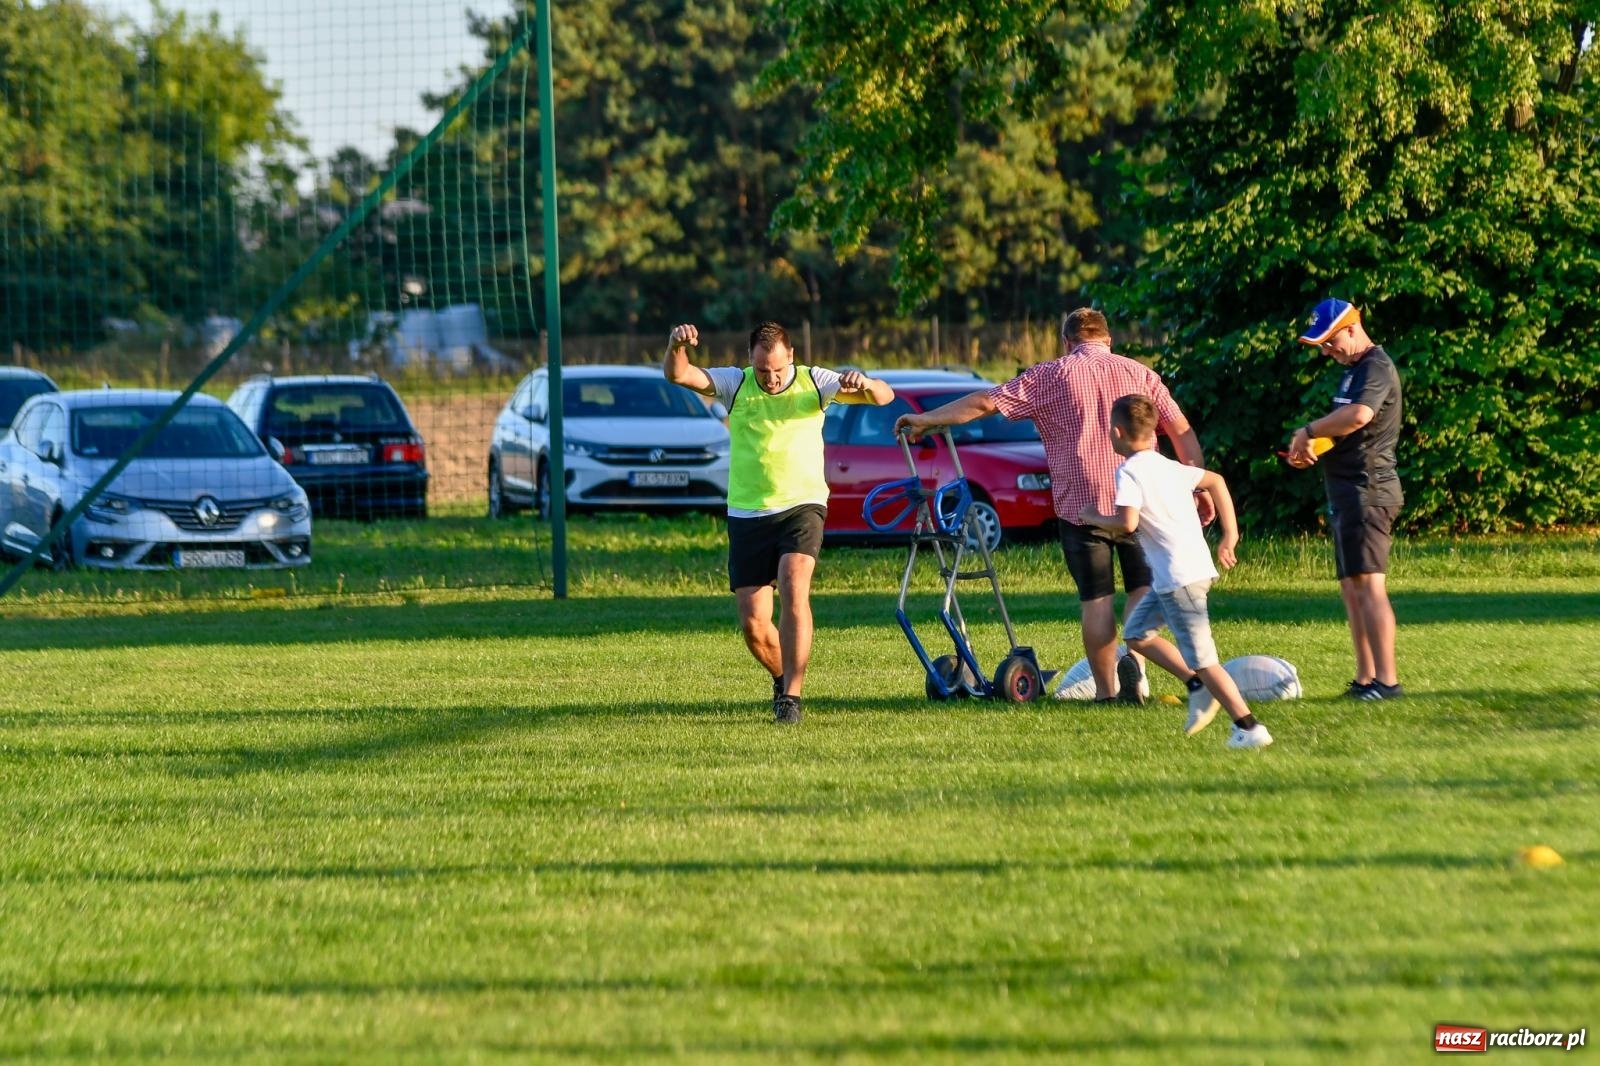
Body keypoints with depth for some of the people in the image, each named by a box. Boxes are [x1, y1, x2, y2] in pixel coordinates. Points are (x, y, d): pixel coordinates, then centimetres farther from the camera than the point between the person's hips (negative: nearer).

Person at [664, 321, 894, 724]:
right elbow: (677, 375, -10)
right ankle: (783, 679, 29)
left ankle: (792, 694, -24)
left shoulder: (813, 382, 0)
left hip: (801, 506, -2)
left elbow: (884, 396, -4)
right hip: (747, 515, 2)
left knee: (793, 588, -27)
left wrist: (865, 384, -28)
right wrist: (676, 347, -33)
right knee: (753, 625, -1)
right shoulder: (735, 384, 1)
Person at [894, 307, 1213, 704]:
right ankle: (1134, 659, -13)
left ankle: (1106, 689, 9)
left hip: (1081, 503, -1)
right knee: (1144, 587, 11)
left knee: (1096, 599, 7)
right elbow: (1183, 433, 4)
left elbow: (985, 402, 2)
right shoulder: (1140, 374, 9)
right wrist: (1199, 487, 10)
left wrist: (927, 419, 10)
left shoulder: (1049, 377, 4)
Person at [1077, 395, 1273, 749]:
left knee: (1202, 660, -7)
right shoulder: (1167, 466, 16)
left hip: (1179, 577, -10)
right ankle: (1197, 687, 13)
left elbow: (1127, 522, -22)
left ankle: (1249, 728, -8)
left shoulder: (1129, 472, -11)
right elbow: (1215, 480, 21)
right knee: (1136, 632, 20)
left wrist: (1094, 518, -2)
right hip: (1195, 566, 10)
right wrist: (1230, 536, 20)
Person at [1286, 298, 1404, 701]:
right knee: (1351, 588, 12)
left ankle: (1387, 680, -17)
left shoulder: (1376, 368, -13)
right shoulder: (1352, 369, 19)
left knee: (1368, 584, -14)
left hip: (1367, 488, -11)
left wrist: (1308, 431, -19)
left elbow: (1358, 415, -33)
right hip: (1347, 491, 11)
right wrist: (1312, 448, 4)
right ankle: (1365, 679, 16)